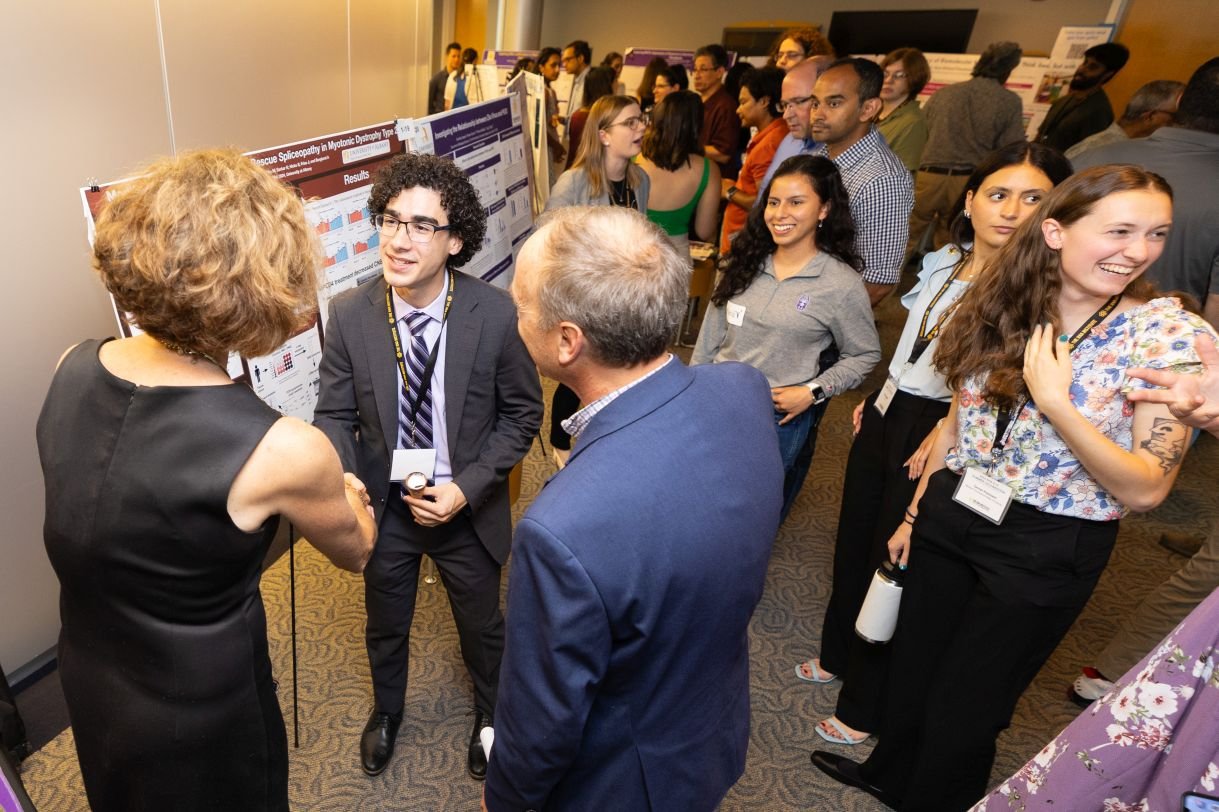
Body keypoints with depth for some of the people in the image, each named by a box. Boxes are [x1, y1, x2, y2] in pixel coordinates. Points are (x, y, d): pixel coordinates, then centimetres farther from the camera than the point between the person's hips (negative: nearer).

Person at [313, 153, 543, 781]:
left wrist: (467, 488, -18)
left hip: (467, 509, -1)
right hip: (384, 506, 2)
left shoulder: (496, 315, -22)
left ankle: (490, 712, 57)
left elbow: (522, 412, -11)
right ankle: (386, 711, 61)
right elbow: (335, 414, -7)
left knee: (482, 625, 23)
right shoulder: (349, 314, -16)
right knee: (384, 624, 27)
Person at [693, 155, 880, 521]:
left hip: (778, 418, -4)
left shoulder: (841, 284, -12)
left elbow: (865, 355, -1)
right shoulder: (744, 263, 0)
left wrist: (813, 391, -13)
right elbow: (710, 337, 7)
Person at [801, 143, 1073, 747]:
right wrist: (877, 399, 14)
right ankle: (837, 656, 45)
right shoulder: (943, 263, 5)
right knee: (853, 543, 19)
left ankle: (863, 707, 29)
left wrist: (945, 435, -22)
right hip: (885, 418, 7)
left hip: (938, 437, -7)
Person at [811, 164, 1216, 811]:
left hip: (1045, 550, -4)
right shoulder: (1001, 306, -3)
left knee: (962, 704, 13)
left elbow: (1146, 490, -16)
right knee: (911, 667, 22)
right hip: (951, 517, 4)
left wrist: (1054, 402, -27)